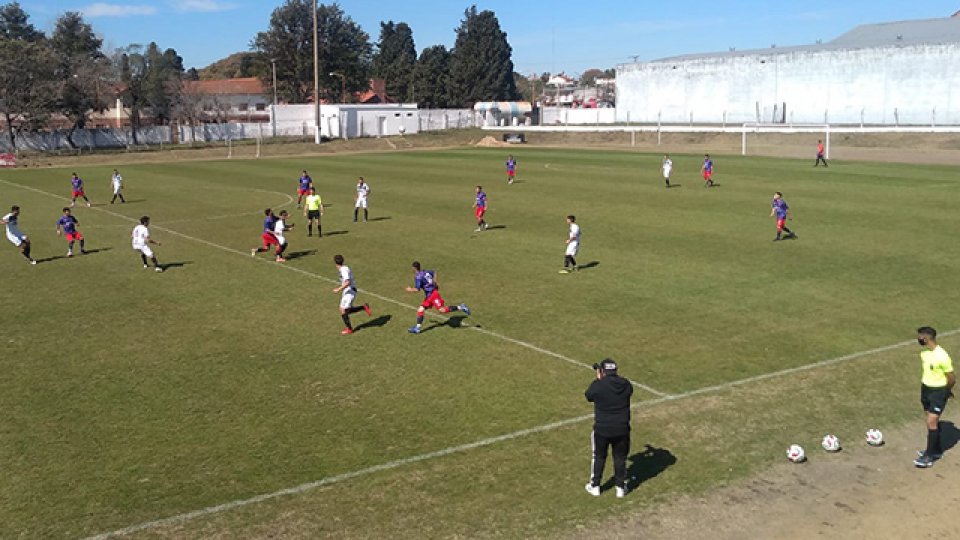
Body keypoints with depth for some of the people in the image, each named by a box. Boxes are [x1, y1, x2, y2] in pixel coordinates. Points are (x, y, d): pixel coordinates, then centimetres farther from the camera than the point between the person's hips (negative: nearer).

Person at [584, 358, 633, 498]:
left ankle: (595, 486, 30)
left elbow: (589, 396, 2)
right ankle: (620, 488, 28)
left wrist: (599, 379, 10)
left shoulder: (597, 385, -18)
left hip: (602, 429, -2)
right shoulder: (625, 384, -8)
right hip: (622, 429, 2)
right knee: (620, 458, 18)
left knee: (599, 457, 18)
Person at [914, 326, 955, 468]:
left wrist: (946, 391, 0)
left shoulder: (942, 356, -26)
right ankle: (936, 449, 32)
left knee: (931, 422, -7)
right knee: (932, 420, 17)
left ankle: (929, 457, -1)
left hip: (938, 392, -8)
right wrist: (923, 389, 17)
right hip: (926, 388, 8)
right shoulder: (924, 352, -1)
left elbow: (952, 378, -17)